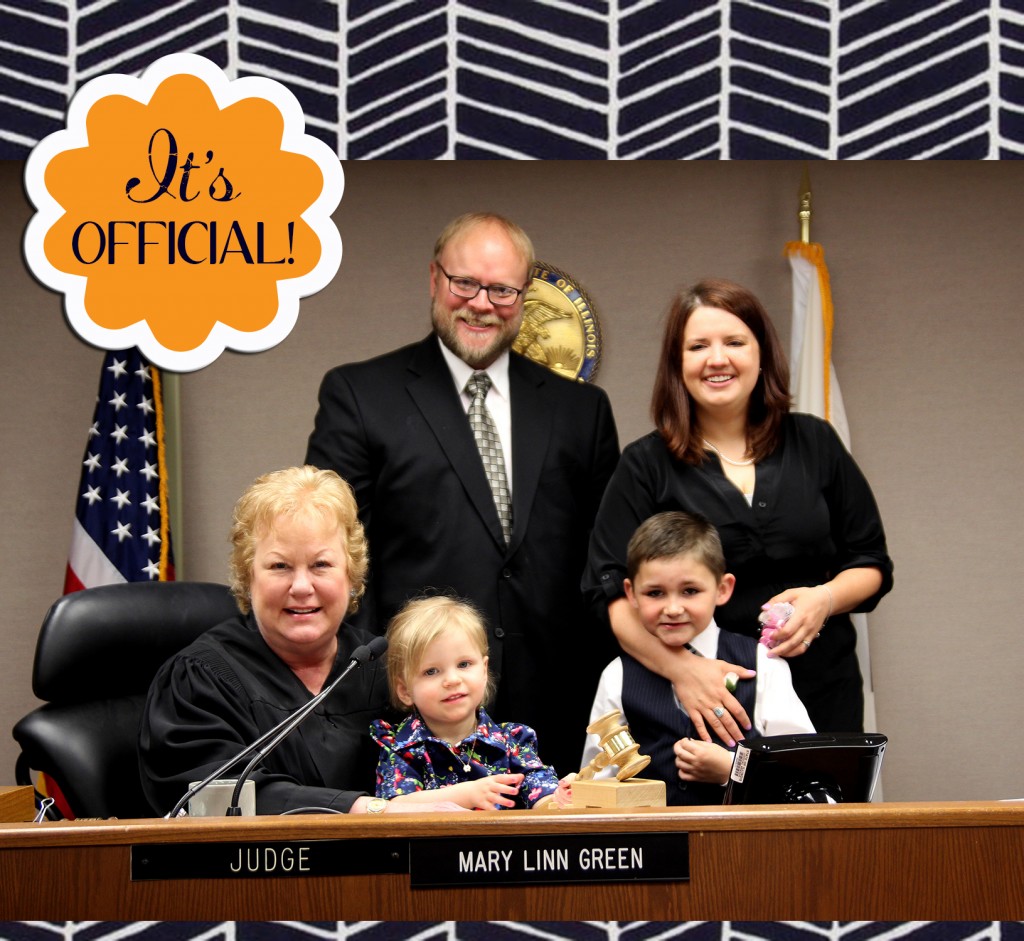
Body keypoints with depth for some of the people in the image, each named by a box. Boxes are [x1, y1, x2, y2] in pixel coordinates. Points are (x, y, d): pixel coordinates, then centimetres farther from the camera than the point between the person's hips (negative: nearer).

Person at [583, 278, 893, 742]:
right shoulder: (647, 465, 1)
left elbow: (871, 563, 12)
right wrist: (680, 667, -24)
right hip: (703, 704, -2)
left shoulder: (814, 443, 8)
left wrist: (826, 599, -10)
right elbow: (612, 590, -7)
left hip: (821, 695, 2)